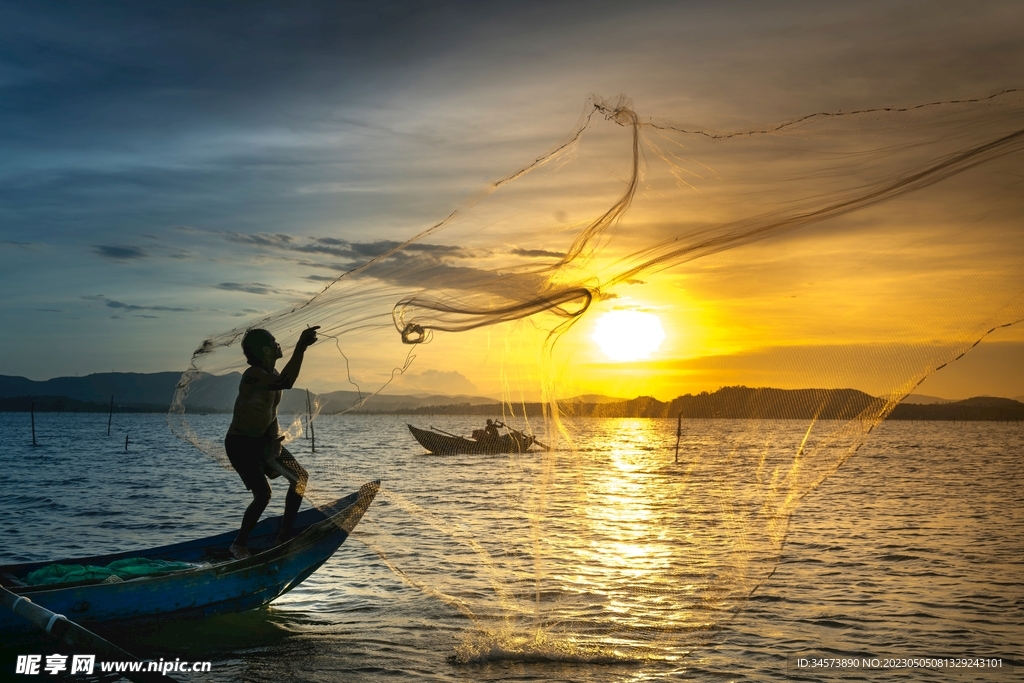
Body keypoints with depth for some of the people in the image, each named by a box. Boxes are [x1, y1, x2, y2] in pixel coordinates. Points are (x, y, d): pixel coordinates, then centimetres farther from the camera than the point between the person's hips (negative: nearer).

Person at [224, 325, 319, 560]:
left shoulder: (272, 373, 2)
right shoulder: (253, 375, -27)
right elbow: (286, 383, -46)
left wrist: (275, 439, -1)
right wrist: (301, 347, -53)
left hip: (264, 439, 9)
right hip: (240, 444, -9)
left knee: (300, 477, 8)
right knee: (263, 493, -17)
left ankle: (285, 534, 17)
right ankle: (239, 545, 4)